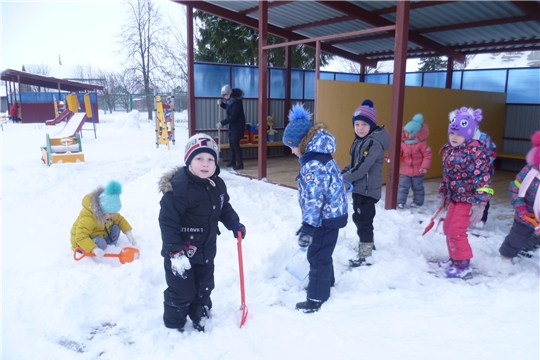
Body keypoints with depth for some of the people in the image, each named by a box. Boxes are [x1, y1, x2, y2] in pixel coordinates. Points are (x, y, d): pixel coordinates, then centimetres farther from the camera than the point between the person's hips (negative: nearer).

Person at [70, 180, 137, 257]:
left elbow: (120, 219, 1)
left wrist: (129, 233, -14)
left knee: (115, 228, -14)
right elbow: (80, 237, -40)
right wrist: (94, 249, -53)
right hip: (83, 244, -8)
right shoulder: (87, 218, -35)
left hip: (101, 236, 8)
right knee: (100, 243, -37)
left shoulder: (108, 212, -10)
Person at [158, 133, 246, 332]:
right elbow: (167, 221, -27)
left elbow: (223, 207, 17)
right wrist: (175, 252, -29)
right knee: (181, 292, 8)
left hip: (206, 249, 7)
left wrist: (234, 223, 4)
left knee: (204, 287, 23)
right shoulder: (179, 186, -28)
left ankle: (199, 317, 47)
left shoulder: (217, 184, -3)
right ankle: (173, 326, 32)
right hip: (182, 252, -7)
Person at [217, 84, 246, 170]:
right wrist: (221, 104, 3)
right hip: (232, 124, 9)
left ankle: (240, 164, -4)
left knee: (235, 143, -10)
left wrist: (222, 123, -29)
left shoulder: (236, 101, -25)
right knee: (231, 142, 11)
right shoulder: (229, 99, 3)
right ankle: (232, 161, 22)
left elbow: (233, 116, -28)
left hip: (238, 125, -9)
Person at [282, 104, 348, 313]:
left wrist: (308, 228, -28)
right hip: (331, 214, 10)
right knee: (322, 252, 25)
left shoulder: (314, 164, -25)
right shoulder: (320, 155, 9)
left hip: (326, 217, -10)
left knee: (317, 255, 1)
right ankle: (326, 282, 45)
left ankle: (316, 298, 13)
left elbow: (314, 199, -29)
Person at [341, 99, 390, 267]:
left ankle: (366, 256, 8)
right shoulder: (359, 140, 9)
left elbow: (362, 168, -28)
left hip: (368, 189, -10)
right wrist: (341, 173, 3)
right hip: (359, 187, 10)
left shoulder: (374, 143, -22)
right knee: (359, 218, 23)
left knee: (363, 220, -2)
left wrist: (342, 180, -21)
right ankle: (367, 242, 43)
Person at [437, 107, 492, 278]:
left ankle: (464, 266, 7)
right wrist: (443, 193, 20)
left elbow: (482, 178, -24)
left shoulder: (475, 151, -21)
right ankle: (455, 259, 33)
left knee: (456, 230, -8)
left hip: (468, 198, -9)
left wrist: (480, 204, -27)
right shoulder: (449, 150, 5)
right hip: (455, 197, 9)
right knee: (448, 228, 15)